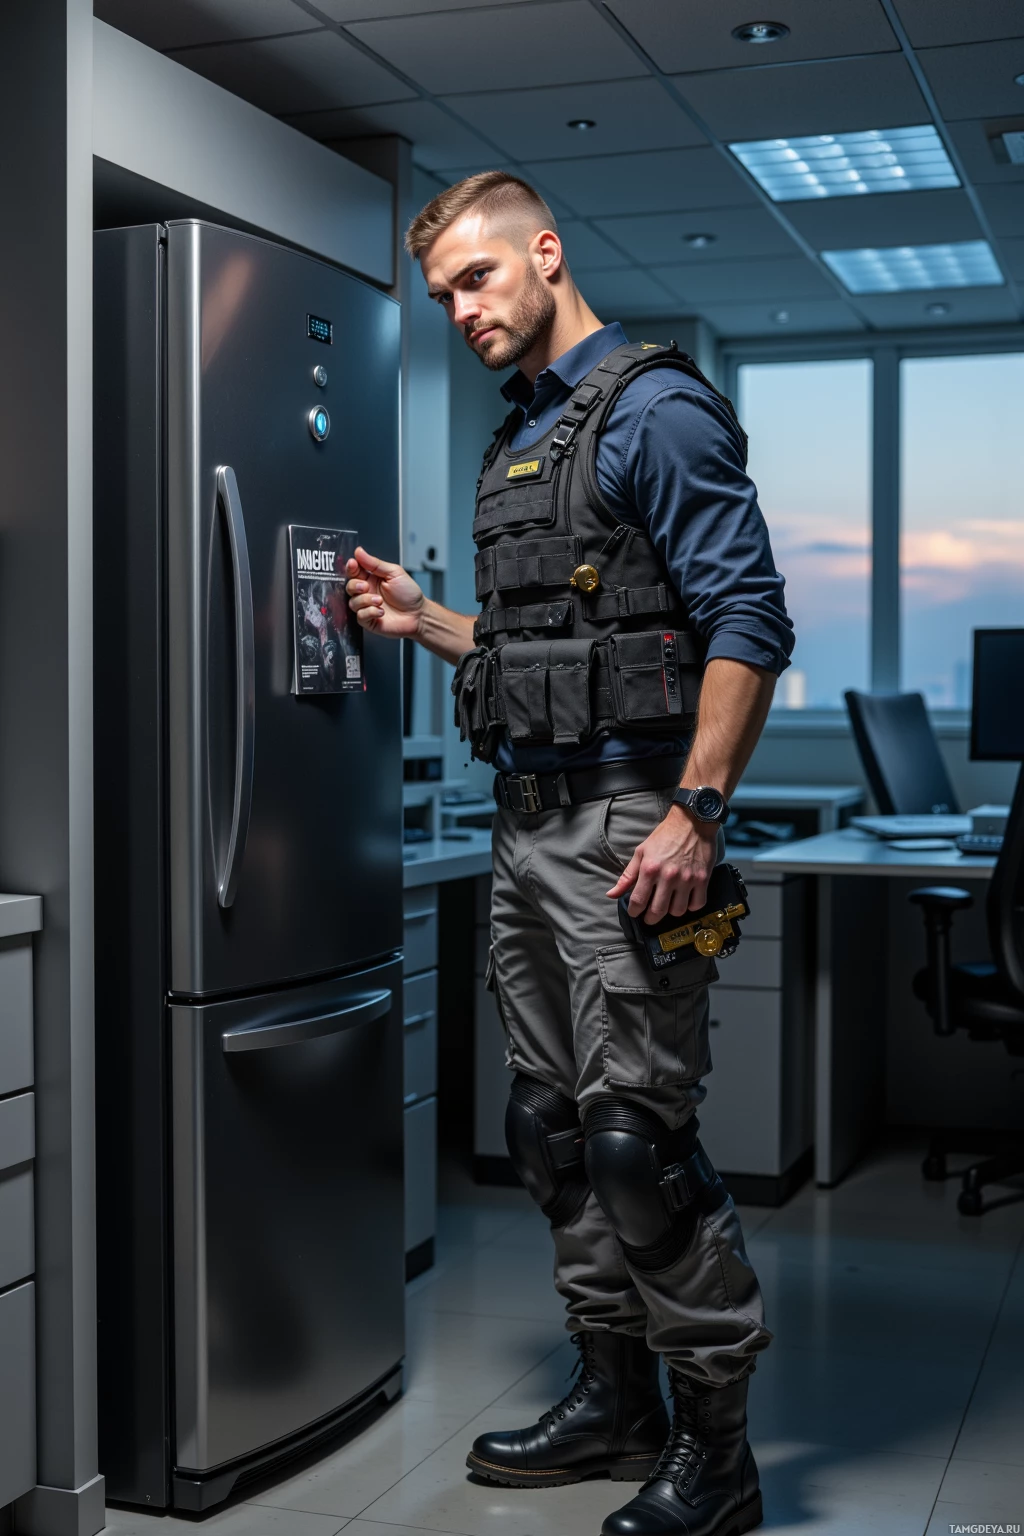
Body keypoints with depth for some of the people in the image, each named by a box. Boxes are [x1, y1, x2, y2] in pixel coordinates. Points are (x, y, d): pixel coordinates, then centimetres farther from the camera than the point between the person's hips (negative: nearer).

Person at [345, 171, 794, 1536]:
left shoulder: (654, 410, -8)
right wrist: (423, 623, 13)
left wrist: (696, 815, -23)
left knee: (640, 1136, -7)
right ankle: (617, 1400, 26)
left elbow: (749, 621, -16)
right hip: (527, 826, 9)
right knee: (555, 1130, 13)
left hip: (626, 826, -9)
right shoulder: (517, 442, 20)